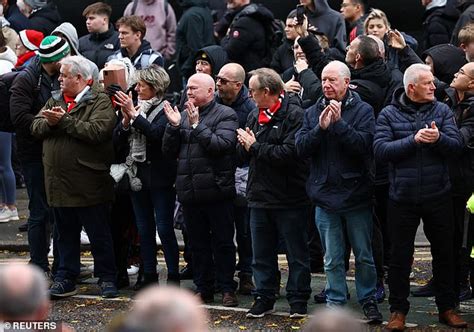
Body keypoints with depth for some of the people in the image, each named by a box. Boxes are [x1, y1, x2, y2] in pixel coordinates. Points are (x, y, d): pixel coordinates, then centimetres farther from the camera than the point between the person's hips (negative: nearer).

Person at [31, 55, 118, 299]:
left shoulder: (100, 102, -7)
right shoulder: (55, 101, 15)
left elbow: (97, 131, -22)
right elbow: (36, 127, 8)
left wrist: (63, 121, -17)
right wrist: (50, 121, -13)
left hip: (89, 185, -6)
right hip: (59, 182, 6)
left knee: (99, 234, 4)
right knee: (65, 234, 15)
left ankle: (107, 279, 14)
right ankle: (65, 279, 23)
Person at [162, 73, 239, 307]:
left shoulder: (225, 115, -3)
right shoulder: (183, 115, 14)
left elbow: (222, 145, -18)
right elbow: (169, 152, 10)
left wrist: (196, 126, -18)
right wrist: (174, 126, -4)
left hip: (216, 191, -5)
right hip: (189, 191, 6)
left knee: (223, 242, 2)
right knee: (197, 244, 12)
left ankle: (227, 289, 10)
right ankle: (203, 289, 20)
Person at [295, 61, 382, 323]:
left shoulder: (362, 110, -3)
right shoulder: (313, 112, 7)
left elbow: (364, 144, -17)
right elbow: (301, 148, -3)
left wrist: (339, 123, -22)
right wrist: (320, 127, -17)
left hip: (356, 194, -2)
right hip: (325, 195, 2)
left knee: (364, 255, 8)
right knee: (332, 259, 8)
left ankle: (368, 299, 21)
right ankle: (335, 302, 16)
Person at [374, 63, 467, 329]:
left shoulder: (442, 111, 2)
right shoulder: (389, 114, -2)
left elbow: (457, 145, -6)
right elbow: (381, 150, -14)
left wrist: (438, 138, -26)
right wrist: (414, 140, -21)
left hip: (438, 196, 2)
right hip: (403, 198, -2)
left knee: (444, 254, 11)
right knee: (400, 256, 6)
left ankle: (447, 308, 24)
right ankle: (398, 310, 18)